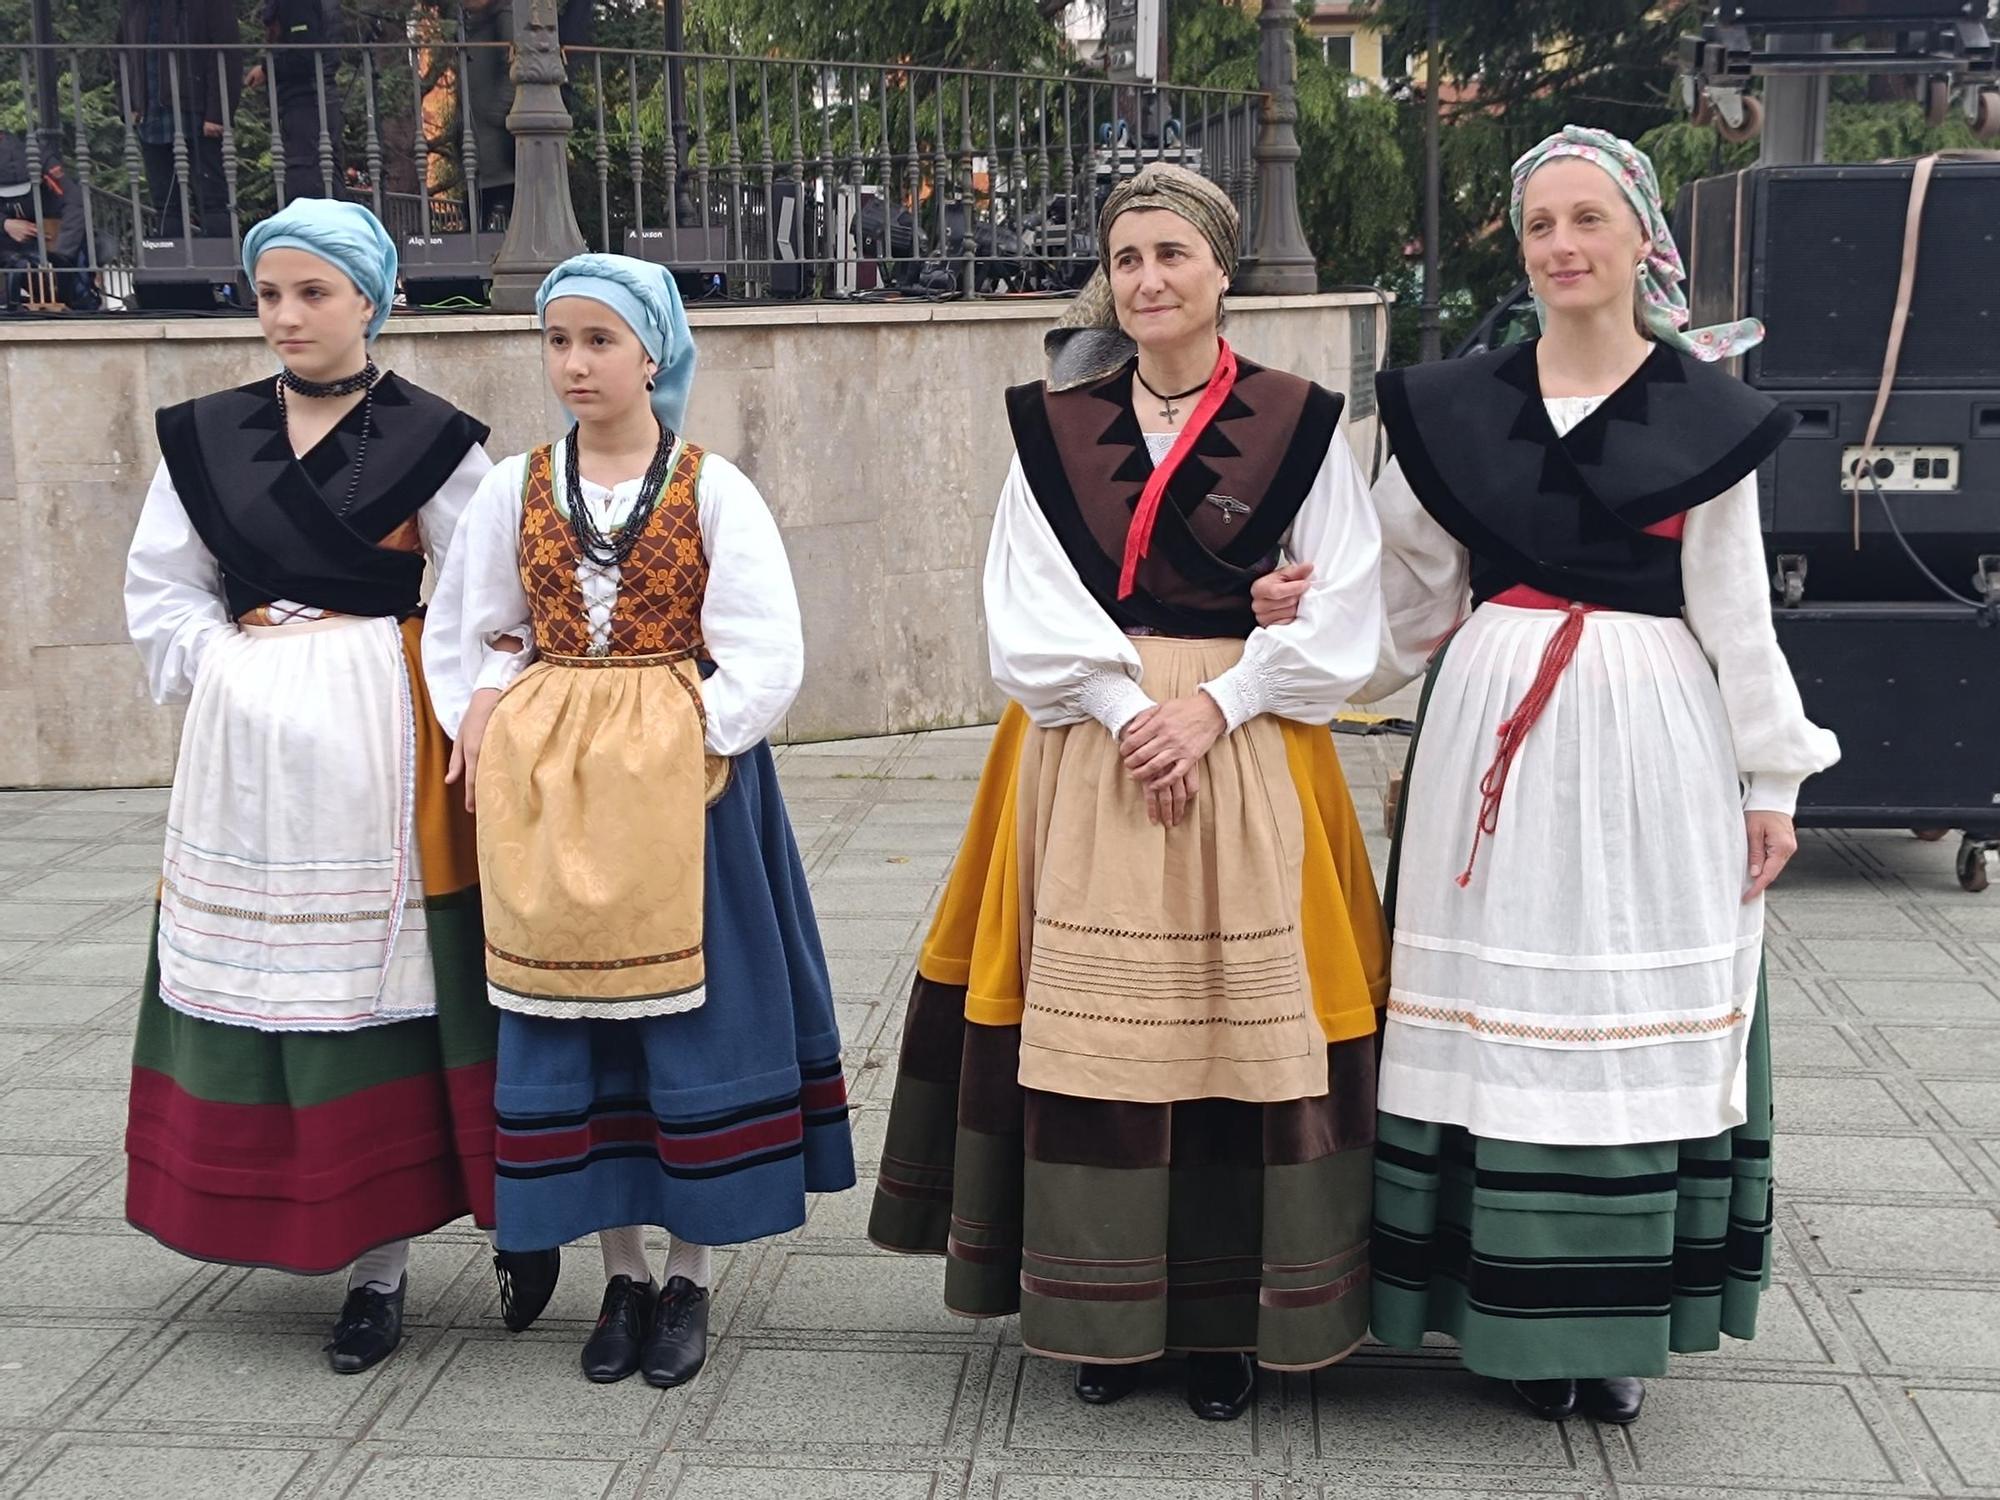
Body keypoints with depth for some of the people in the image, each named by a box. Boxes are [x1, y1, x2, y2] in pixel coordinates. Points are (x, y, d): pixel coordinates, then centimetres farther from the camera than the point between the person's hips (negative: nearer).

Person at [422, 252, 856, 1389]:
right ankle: (624, 1273, 20)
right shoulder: (515, 489, 7)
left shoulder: (714, 490, -2)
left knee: (692, 1011, 1)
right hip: (546, 787, 3)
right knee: (571, 1017, 6)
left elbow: (765, 656, -5)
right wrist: (490, 724, -1)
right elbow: (463, 639, 14)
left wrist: (685, 743, -12)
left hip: (679, 777, -3)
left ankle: (691, 1278, 15)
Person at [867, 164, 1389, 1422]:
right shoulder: (1051, 424, 5)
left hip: (1250, 760, -1)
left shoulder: (1300, 422, 1)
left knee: (1244, 1022, 0)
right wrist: (1127, 707, -14)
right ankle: (1108, 1312, 16)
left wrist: (1215, 705, -13)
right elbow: (1025, 609, -1)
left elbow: (1344, 618, -2)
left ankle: (1232, 1317, 14)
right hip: (1084, 758, 1)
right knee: (1091, 1023, 3)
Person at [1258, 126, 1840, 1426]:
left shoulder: (1704, 411, 1)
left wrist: (1770, 780, 2)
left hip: (1650, 735, -2)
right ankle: (1526, 1309, 16)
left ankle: (1625, 1314, 16)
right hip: (1495, 727, 2)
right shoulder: (1458, 404, 7)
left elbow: (1738, 612, 2)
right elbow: (1414, 597, 12)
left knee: (1638, 1002, 3)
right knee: (1502, 1006, 3)